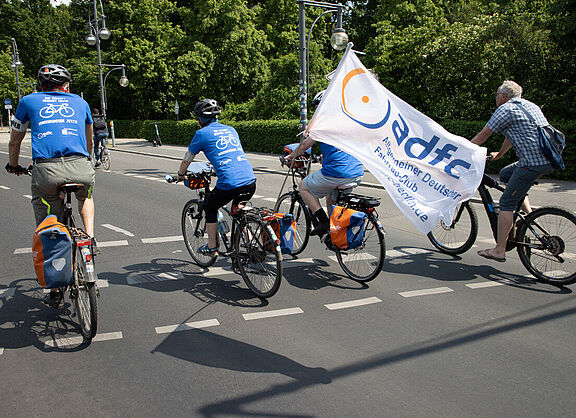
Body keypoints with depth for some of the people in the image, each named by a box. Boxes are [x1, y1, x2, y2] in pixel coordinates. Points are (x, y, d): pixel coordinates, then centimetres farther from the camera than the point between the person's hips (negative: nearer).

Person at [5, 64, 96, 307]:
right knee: (86, 196, 36)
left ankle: (55, 290, 16)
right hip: (79, 167, 1)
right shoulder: (80, 102, 24)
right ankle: (89, 237, 14)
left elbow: (15, 142, 31)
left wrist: (13, 166, 50)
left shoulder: (29, 101, 22)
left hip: (45, 170, -1)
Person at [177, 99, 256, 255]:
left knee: (210, 208, 22)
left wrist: (180, 175, 36)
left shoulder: (202, 134, 6)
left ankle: (212, 247, 26)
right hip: (250, 182, 5)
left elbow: (186, 160, 17)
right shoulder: (231, 129, 22)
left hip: (229, 184, -5)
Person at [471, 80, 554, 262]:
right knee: (505, 174, 26)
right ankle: (528, 213, 17)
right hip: (549, 158, 9)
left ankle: (499, 250, -1)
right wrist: (499, 154, 46)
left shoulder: (506, 109, -5)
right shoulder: (530, 105, 22)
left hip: (533, 162, -9)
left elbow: (482, 136, -2)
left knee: (507, 203, -4)